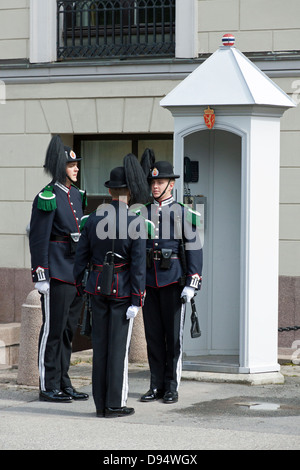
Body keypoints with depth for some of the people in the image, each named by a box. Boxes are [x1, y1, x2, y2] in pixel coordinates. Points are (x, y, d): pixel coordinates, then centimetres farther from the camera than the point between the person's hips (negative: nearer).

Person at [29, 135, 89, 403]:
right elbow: (38, 238, -13)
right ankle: (49, 387, 2)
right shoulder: (48, 198, -11)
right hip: (58, 274, -8)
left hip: (78, 273, 8)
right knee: (53, 329, -3)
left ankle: (64, 383, 18)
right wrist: (40, 275, -16)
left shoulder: (78, 196, 14)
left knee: (68, 329, 12)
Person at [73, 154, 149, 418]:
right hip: (123, 290, -4)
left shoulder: (93, 219, 0)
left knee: (100, 345, 9)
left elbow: (82, 255, 6)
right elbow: (138, 264, -14)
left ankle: (101, 404, 13)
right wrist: (136, 301, -11)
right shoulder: (136, 223, -12)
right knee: (119, 346, 1)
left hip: (98, 287, 4)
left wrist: (79, 285, 18)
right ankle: (116, 405, 4)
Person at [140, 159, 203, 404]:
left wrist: (192, 283, -10)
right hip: (148, 280, 4)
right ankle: (156, 385, 12)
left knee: (173, 334, 0)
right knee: (153, 334, 5)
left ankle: (172, 387, 7)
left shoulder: (183, 213, 0)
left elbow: (194, 249, -3)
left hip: (173, 280, -4)